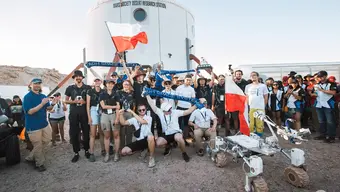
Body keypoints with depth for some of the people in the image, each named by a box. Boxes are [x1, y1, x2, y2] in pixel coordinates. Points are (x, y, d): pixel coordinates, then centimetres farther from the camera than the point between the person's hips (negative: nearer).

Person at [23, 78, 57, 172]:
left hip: (44, 124, 7)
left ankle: (30, 157, 33)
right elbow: (30, 111, -22)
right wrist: (42, 104, -29)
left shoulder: (43, 96, 5)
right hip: (33, 126, -7)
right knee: (38, 145, 3)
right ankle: (40, 164, 20)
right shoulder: (27, 97, -14)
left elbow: (48, 108, 10)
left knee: (45, 141, 15)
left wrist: (52, 104, -12)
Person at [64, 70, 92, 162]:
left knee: (86, 133, 6)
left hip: (84, 114, -1)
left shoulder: (88, 88, 3)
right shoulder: (70, 88, 6)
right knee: (74, 134, 4)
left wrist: (85, 102, -12)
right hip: (73, 114, 1)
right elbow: (65, 101, 8)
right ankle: (76, 153, 17)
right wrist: (75, 101, -8)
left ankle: (86, 150, 23)